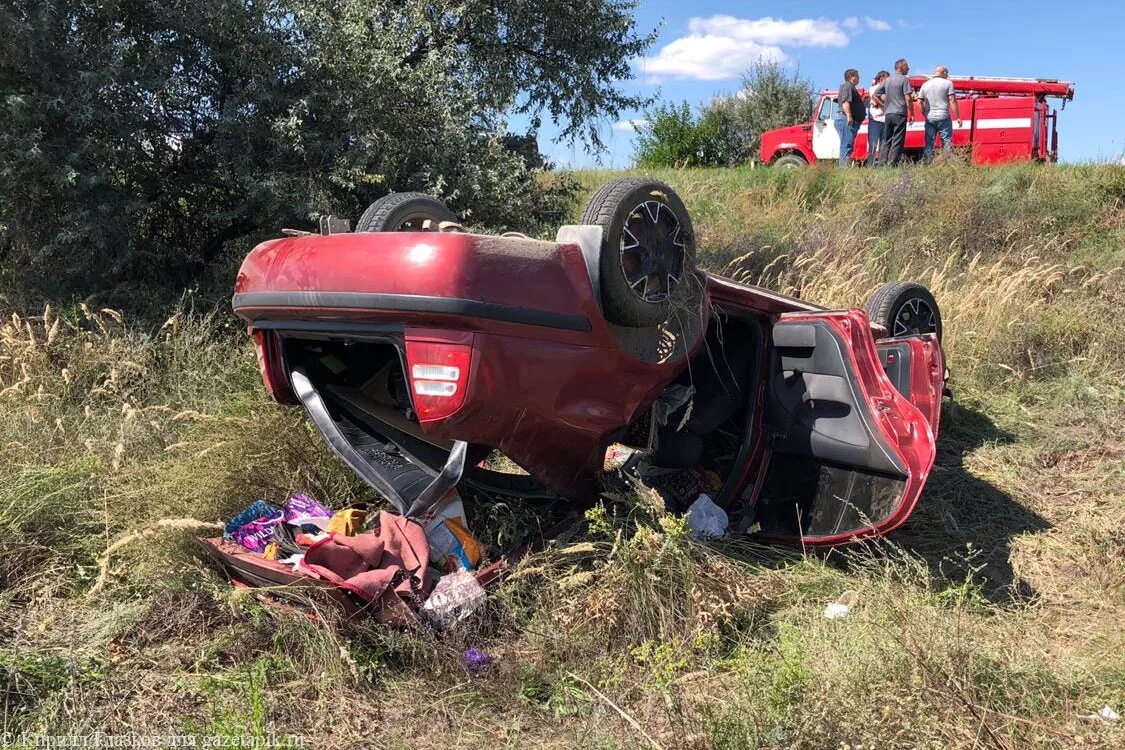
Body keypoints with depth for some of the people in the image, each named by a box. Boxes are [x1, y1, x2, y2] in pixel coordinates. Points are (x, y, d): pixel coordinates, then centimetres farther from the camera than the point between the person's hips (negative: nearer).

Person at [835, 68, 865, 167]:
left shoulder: (851, 87, 27)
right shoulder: (847, 86, -7)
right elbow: (845, 102, -21)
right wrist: (849, 116, -29)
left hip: (851, 121, 11)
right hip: (847, 120, -11)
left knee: (848, 146, 10)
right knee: (847, 146, -16)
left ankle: (843, 167, 11)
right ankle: (845, 167, -21)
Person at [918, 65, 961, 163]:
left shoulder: (925, 84, 11)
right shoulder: (948, 83, 0)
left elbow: (920, 102, 9)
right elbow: (952, 101, -5)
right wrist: (958, 117, -2)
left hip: (929, 118, 3)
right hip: (943, 117, -3)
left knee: (929, 143, 5)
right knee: (947, 142, -1)